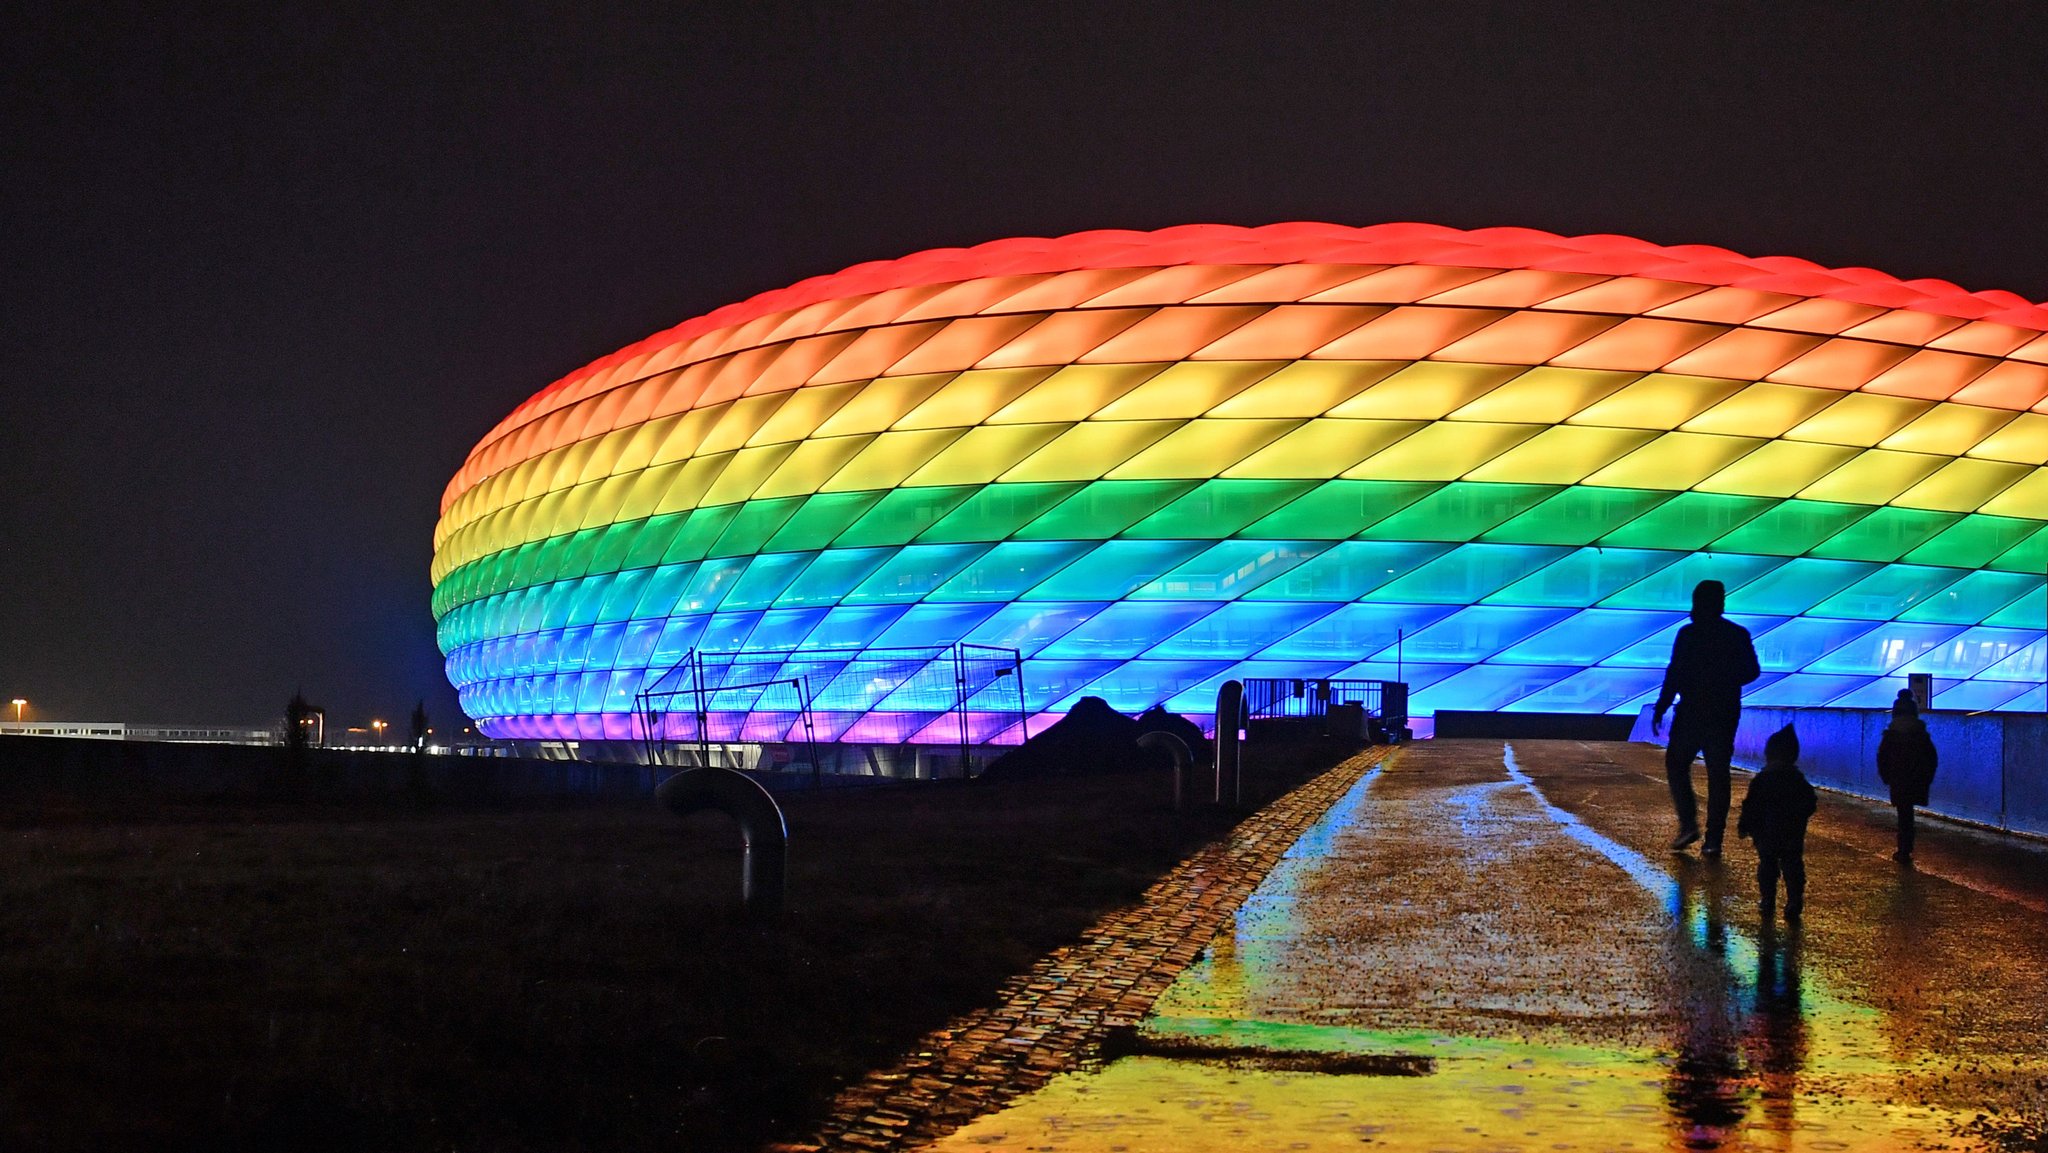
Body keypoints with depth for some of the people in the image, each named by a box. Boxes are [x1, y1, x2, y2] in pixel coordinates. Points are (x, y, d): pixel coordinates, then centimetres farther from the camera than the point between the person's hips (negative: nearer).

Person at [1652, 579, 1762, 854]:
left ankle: (1688, 824, -2)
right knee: (1718, 775, 7)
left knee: (1676, 764, 12)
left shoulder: (1688, 634, -11)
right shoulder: (1738, 635, 2)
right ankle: (1713, 839, 5)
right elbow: (1752, 672, 7)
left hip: (1692, 712, -3)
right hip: (1725, 715, 4)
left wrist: (1660, 709, -7)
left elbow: (1674, 674, -13)